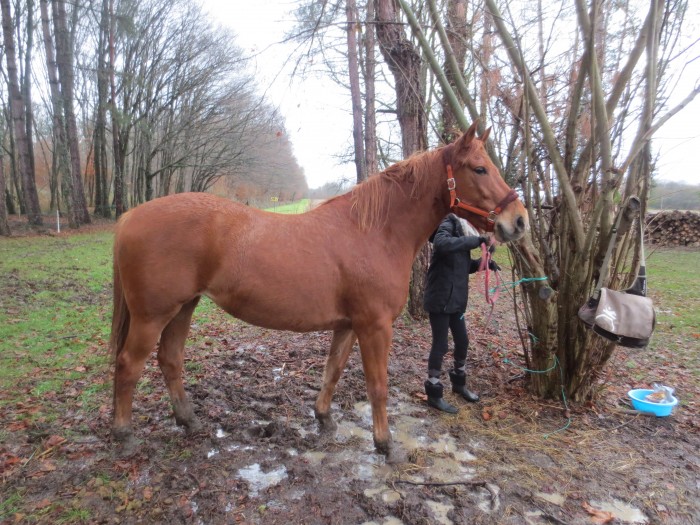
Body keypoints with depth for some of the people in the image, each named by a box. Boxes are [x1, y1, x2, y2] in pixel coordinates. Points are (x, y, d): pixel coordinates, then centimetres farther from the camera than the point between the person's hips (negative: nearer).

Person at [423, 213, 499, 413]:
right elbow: (442, 244, -39)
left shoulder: (461, 231, 13)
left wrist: (484, 262, 3)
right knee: (440, 345, 0)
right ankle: (434, 393, 14)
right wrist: (476, 240, -34)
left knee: (462, 341, 18)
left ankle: (459, 384, 38)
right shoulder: (448, 226, -13)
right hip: (440, 299, -9)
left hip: (456, 299, 9)